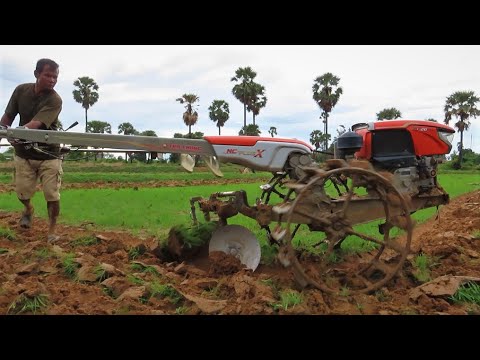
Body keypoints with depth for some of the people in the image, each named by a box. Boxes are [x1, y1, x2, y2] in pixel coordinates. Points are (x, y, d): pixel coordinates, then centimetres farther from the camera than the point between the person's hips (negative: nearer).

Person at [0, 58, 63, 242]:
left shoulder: (55, 100, -19)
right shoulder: (21, 90, -4)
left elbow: (36, 123, -33)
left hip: (48, 154, -3)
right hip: (24, 152, 3)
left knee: (52, 195, -6)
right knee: (22, 192, 5)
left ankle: (52, 230, 14)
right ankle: (28, 209, 41)